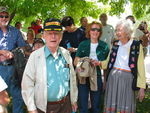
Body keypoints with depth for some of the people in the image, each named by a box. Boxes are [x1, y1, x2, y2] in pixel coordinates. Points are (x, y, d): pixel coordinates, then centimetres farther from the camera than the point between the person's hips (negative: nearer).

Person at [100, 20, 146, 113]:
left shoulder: (136, 46, -7)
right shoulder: (115, 44, 7)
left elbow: (141, 68, -7)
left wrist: (142, 88, -8)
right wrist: (99, 63, -3)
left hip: (128, 79, -4)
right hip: (113, 77, 4)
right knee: (111, 106, 9)